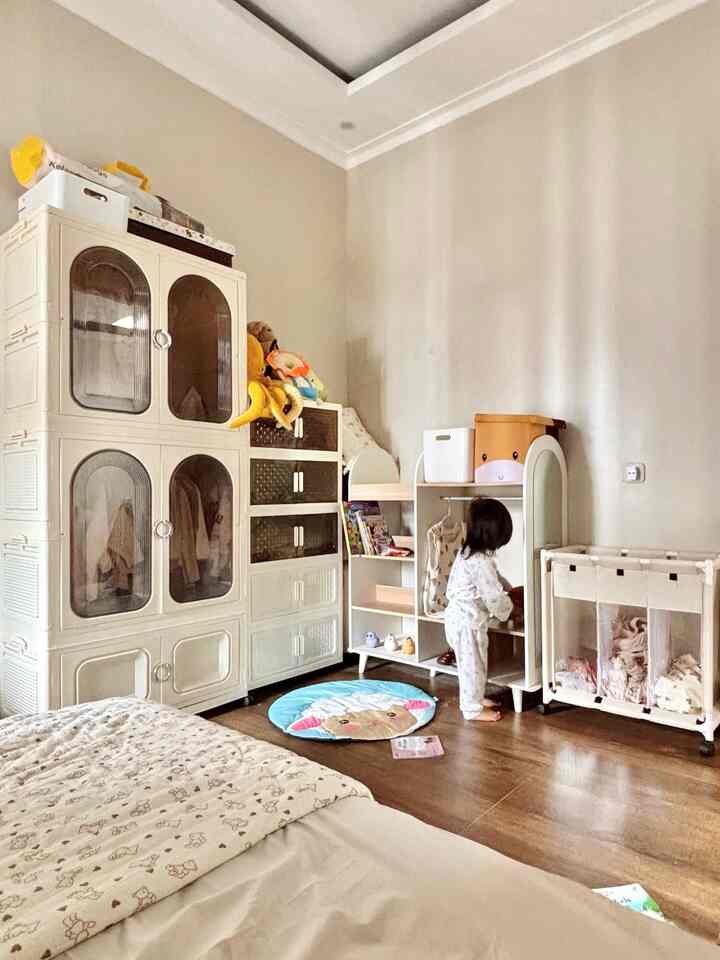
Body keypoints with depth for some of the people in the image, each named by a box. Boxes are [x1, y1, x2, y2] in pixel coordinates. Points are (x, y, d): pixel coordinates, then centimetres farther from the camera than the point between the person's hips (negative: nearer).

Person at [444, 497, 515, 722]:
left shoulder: (468, 552, 6)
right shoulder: (481, 561, -26)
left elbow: (493, 578, 23)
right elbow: (493, 596, -20)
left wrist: (509, 589, 19)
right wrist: (509, 608, -2)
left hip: (460, 617, 10)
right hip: (467, 622, -10)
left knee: (475, 664, 23)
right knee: (472, 665, 5)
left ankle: (476, 698, 38)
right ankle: (473, 709, 20)